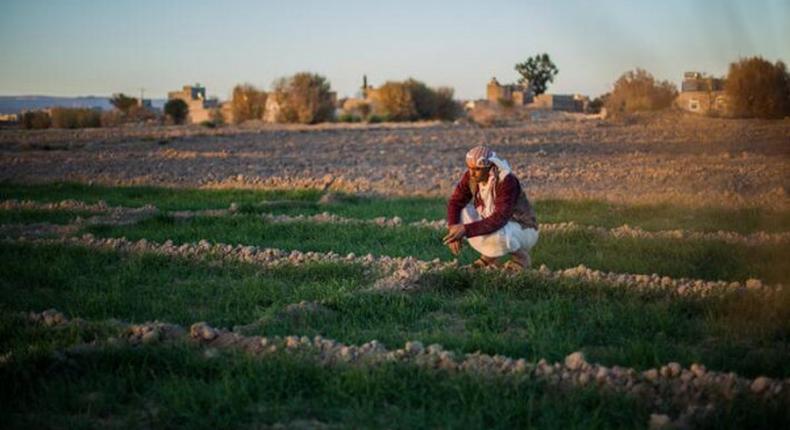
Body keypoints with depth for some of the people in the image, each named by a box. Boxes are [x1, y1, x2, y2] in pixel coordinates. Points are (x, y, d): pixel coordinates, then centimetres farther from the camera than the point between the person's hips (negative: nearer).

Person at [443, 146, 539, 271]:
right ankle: (489, 255, 4)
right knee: (458, 213, -11)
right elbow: (455, 202, -12)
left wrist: (466, 229, -44)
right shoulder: (471, 176, -13)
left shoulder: (507, 181, -32)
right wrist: (454, 230, -30)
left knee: (496, 234, -38)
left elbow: (499, 219, -39)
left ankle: (520, 256, -5)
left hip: (523, 229, -6)